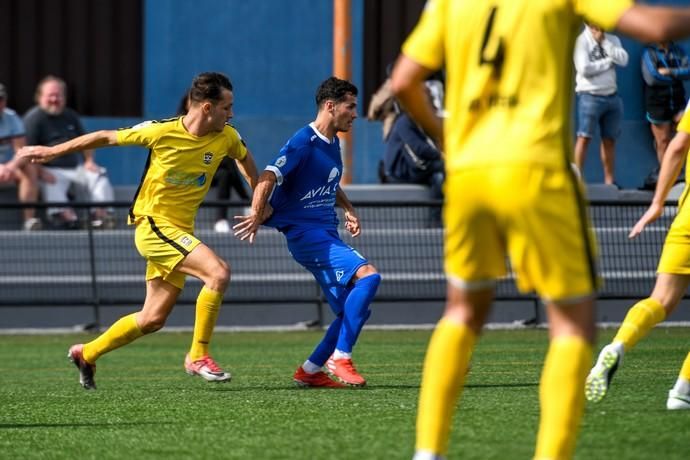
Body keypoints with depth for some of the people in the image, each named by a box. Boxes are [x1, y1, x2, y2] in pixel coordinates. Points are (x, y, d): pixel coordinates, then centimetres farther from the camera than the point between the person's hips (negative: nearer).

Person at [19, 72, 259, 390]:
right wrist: (52, 151, 6)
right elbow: (106, 137, -2)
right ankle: (198, 356, -13)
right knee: (218, 272, -25)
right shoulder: (162, 131, -16)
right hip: (153, 223, -6)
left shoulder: (226, 137, -3)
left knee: (152, 319, 10)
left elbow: (244, 158, 22)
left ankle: (86, 354, 30)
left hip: (180, 232, 6)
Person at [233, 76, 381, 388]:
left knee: (354, 313, 4)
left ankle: (309, 371, 14)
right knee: (367, 275, -26)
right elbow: (268, 178, -22)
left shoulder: (333, 143, 16)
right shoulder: (303, 143, -12)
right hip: (305, 232, -9)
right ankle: (340, 356, -22)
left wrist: (348, 210, 18)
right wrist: (257, 214, -36)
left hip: (326, 234, 9)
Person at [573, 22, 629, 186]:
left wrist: (604, 42, -8)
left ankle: (609, 180, 13)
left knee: (609, 139, 8)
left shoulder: (612, 40, 10)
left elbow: (623, 60, -7)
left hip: (612, 96, 5)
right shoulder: (581, 41, -6)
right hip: (590, 96, -5)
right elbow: (584, 69, -17)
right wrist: (608, 61, -7)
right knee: (584, 137, -8)